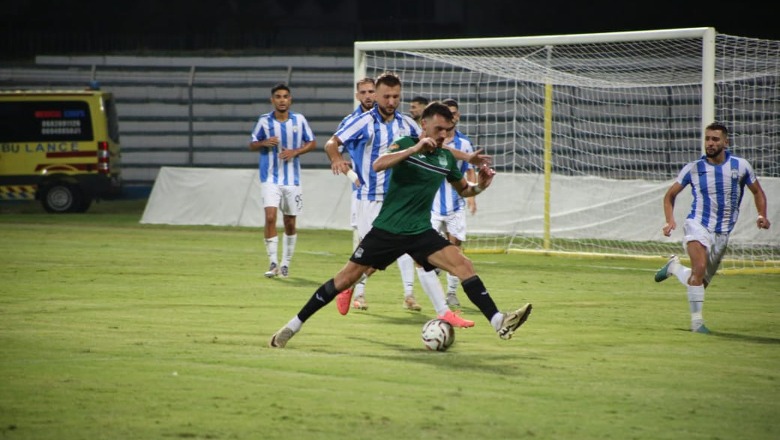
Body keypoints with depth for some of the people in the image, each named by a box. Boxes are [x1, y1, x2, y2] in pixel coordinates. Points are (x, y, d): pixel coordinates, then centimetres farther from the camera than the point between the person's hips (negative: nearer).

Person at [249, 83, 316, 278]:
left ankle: (286, 264, 22)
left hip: (292, 179, 2)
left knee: (290, 223, 7)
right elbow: (252, 145, 7)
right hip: (270, 178, -2)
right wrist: (264, 143, -15)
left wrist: (295, 152, -10)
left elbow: (312, 143, 7)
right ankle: (273, 262, -13)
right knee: (270, 217, -18)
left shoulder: (299, 120, 0)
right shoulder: (264, 121, -2)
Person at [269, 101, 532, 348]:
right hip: (386, 229, -3)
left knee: (463, 265, -17)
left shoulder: (447, 158, 6)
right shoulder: (407, 144, -7)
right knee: (346, 278, -1)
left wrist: (480, 186, 0)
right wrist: (415, 149, -34)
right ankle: (293, 326, 12)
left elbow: (463, 190, 23)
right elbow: (378, 165, -26)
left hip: (420, 232, 3)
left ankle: (499, 323, -22)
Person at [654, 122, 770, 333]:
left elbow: (757, 192, 15)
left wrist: (762, 216, -1)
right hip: (698, 225, -3)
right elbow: (670, 195, 9)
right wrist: (670, 220, -7)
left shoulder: (740, 166, 1)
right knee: (700, 268, -28)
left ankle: (674, 267, 38)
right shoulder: (693, 168, -2)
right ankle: (697, 321, -20)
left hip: (723, 234, 3)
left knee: (702, 282, 9)